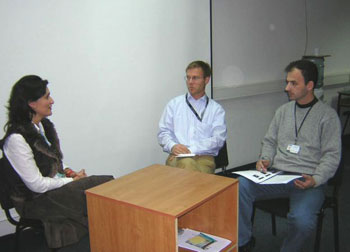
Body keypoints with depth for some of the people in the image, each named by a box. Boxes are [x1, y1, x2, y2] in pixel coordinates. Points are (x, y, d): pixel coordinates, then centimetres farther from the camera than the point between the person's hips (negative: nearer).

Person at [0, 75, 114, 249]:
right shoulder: (16, 139, -22)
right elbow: (36, 185, -20)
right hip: (36, 201, -8)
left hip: (56, 185, 8)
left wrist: (68, 172, -1)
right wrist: (73, 180, -12)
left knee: (108, 182, -13)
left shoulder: (43, 125, 6)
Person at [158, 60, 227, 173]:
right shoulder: (174, 104, 19)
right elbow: (163, 132, 13)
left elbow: (218, 138, 1)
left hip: (204, 157, 0)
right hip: (177, 156, 1)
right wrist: (173, 146, -10)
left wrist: (191, 150, -12)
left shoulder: (216, 109, 14)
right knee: (186, 163, -36)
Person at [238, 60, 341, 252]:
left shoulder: (328, 115, 1)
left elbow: (332, 156, -3)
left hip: (308, 181, -4)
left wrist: (316, 180, -18)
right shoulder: (283, 110, 16)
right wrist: (265, 159, 1)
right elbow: (269, 141, 22)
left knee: (302, 220, -32)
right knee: (240, 186, -23)